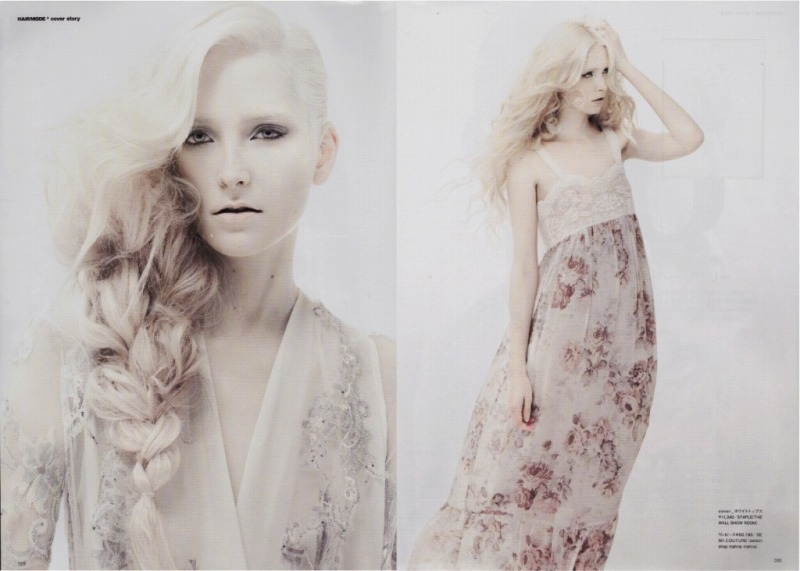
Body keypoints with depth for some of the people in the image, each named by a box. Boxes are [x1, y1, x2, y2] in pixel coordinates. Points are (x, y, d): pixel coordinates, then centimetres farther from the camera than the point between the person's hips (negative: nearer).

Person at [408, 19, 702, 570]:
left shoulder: (616, 139, 10)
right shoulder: (531, 162, -4)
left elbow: (690, 138, -5)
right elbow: (524, 268, -8)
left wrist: (630, 68, -1)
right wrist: (517, 367, -13)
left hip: (627, 324, 5)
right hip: (565, 321, -4)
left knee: (594, 472, 13)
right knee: (530, 465, 0)